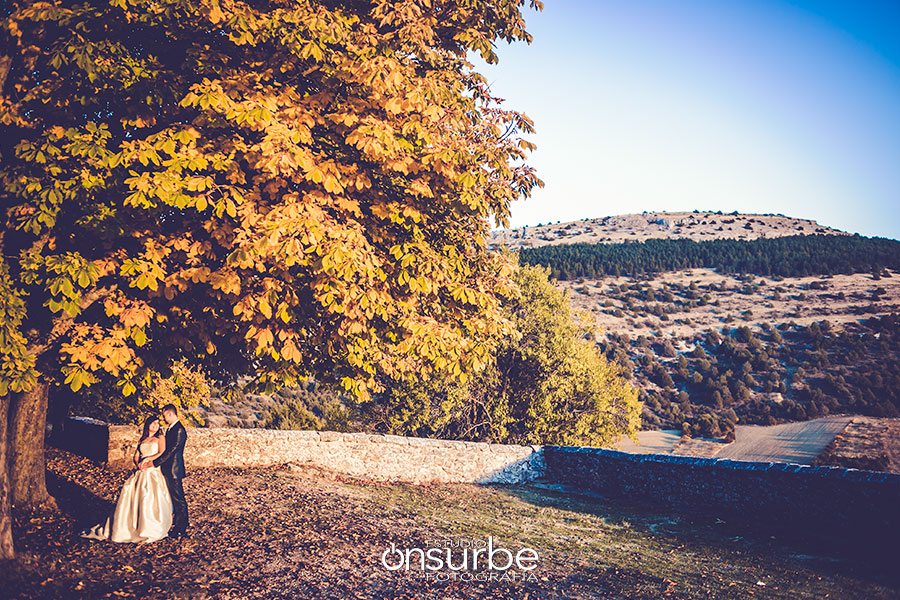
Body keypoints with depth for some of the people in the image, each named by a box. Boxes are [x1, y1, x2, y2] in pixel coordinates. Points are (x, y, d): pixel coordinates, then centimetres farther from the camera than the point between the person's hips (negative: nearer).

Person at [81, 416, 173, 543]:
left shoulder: (160, 438, 6)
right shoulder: (142, 440, 20)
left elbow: (162, 453, -8)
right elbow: (135, 457, 14)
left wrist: (148, 459, -15)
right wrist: (139, 463, -7)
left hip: (154, 473, -5)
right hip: (141, 474, 5)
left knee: (150, 501, -12)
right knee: (128, 498, 0)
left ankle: (149, 533, -6)